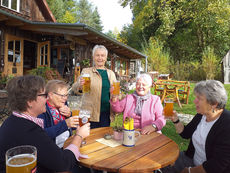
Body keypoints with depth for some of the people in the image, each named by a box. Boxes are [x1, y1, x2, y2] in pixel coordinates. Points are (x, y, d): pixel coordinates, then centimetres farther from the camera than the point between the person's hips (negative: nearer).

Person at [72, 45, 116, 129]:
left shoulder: (111, 73, 9)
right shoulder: (86, 71, -2)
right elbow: (74, 88, -12)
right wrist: (79, 84, -35)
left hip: (106, 113, 4)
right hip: (90, 113, -3)